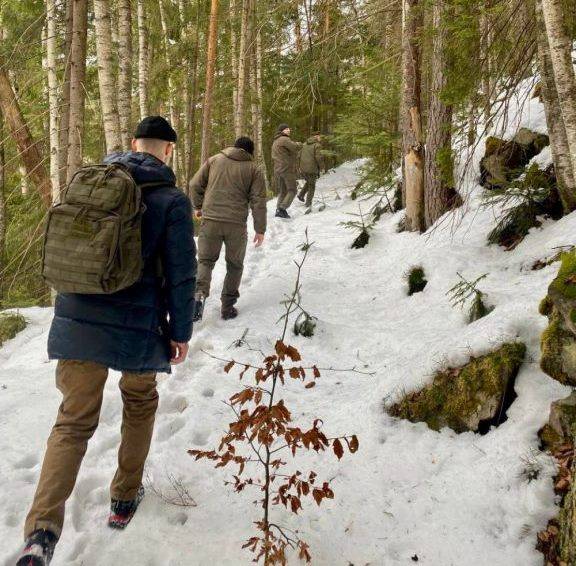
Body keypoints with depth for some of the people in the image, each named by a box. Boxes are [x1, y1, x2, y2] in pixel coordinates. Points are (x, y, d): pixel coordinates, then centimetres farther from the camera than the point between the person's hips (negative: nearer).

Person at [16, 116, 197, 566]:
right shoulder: (172, 200, -7)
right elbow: (181, 274, -8)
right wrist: (181, 331, 3)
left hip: (77, 321, 3)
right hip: (137, 327, -3)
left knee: (73, 423, 9)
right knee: (140, 403, 23)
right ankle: (125, 499, 34)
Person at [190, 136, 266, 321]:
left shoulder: (214, 160, 8)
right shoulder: (254, 170, 3)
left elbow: (195, 184, 8)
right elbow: (258, 202, -1)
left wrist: (198, 206, 23)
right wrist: (260, 229, 5)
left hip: (210, 221, 1)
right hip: (236, 224, -1)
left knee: (205, 260, 13)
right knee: (235, 265, 15)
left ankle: (200, 294, -12)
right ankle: (228, 307, 18)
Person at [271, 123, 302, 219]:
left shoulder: (275, 142, 20)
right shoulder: (284, 140, -11)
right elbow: (296, 147, -19)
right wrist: (298, 144, 5)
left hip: (277, 170, 8)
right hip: (287, 169, -8)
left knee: (282, 191, 14)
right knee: (292, 190, -1)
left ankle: (279, 209, 9)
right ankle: (282, 208, -13)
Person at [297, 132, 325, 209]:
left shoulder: (305, 144, 12)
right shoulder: (317, 145, -9)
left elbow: (300, 155, 14)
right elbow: (319, 157, -18)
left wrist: (300, 166, 23)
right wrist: (322, 167, -5)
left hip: (303, 168, 6)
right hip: (312, 169, -6)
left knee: (308, 182, 29)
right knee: (312, 186, 9)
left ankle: (301, 195, 16)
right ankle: (308, 203, 11)